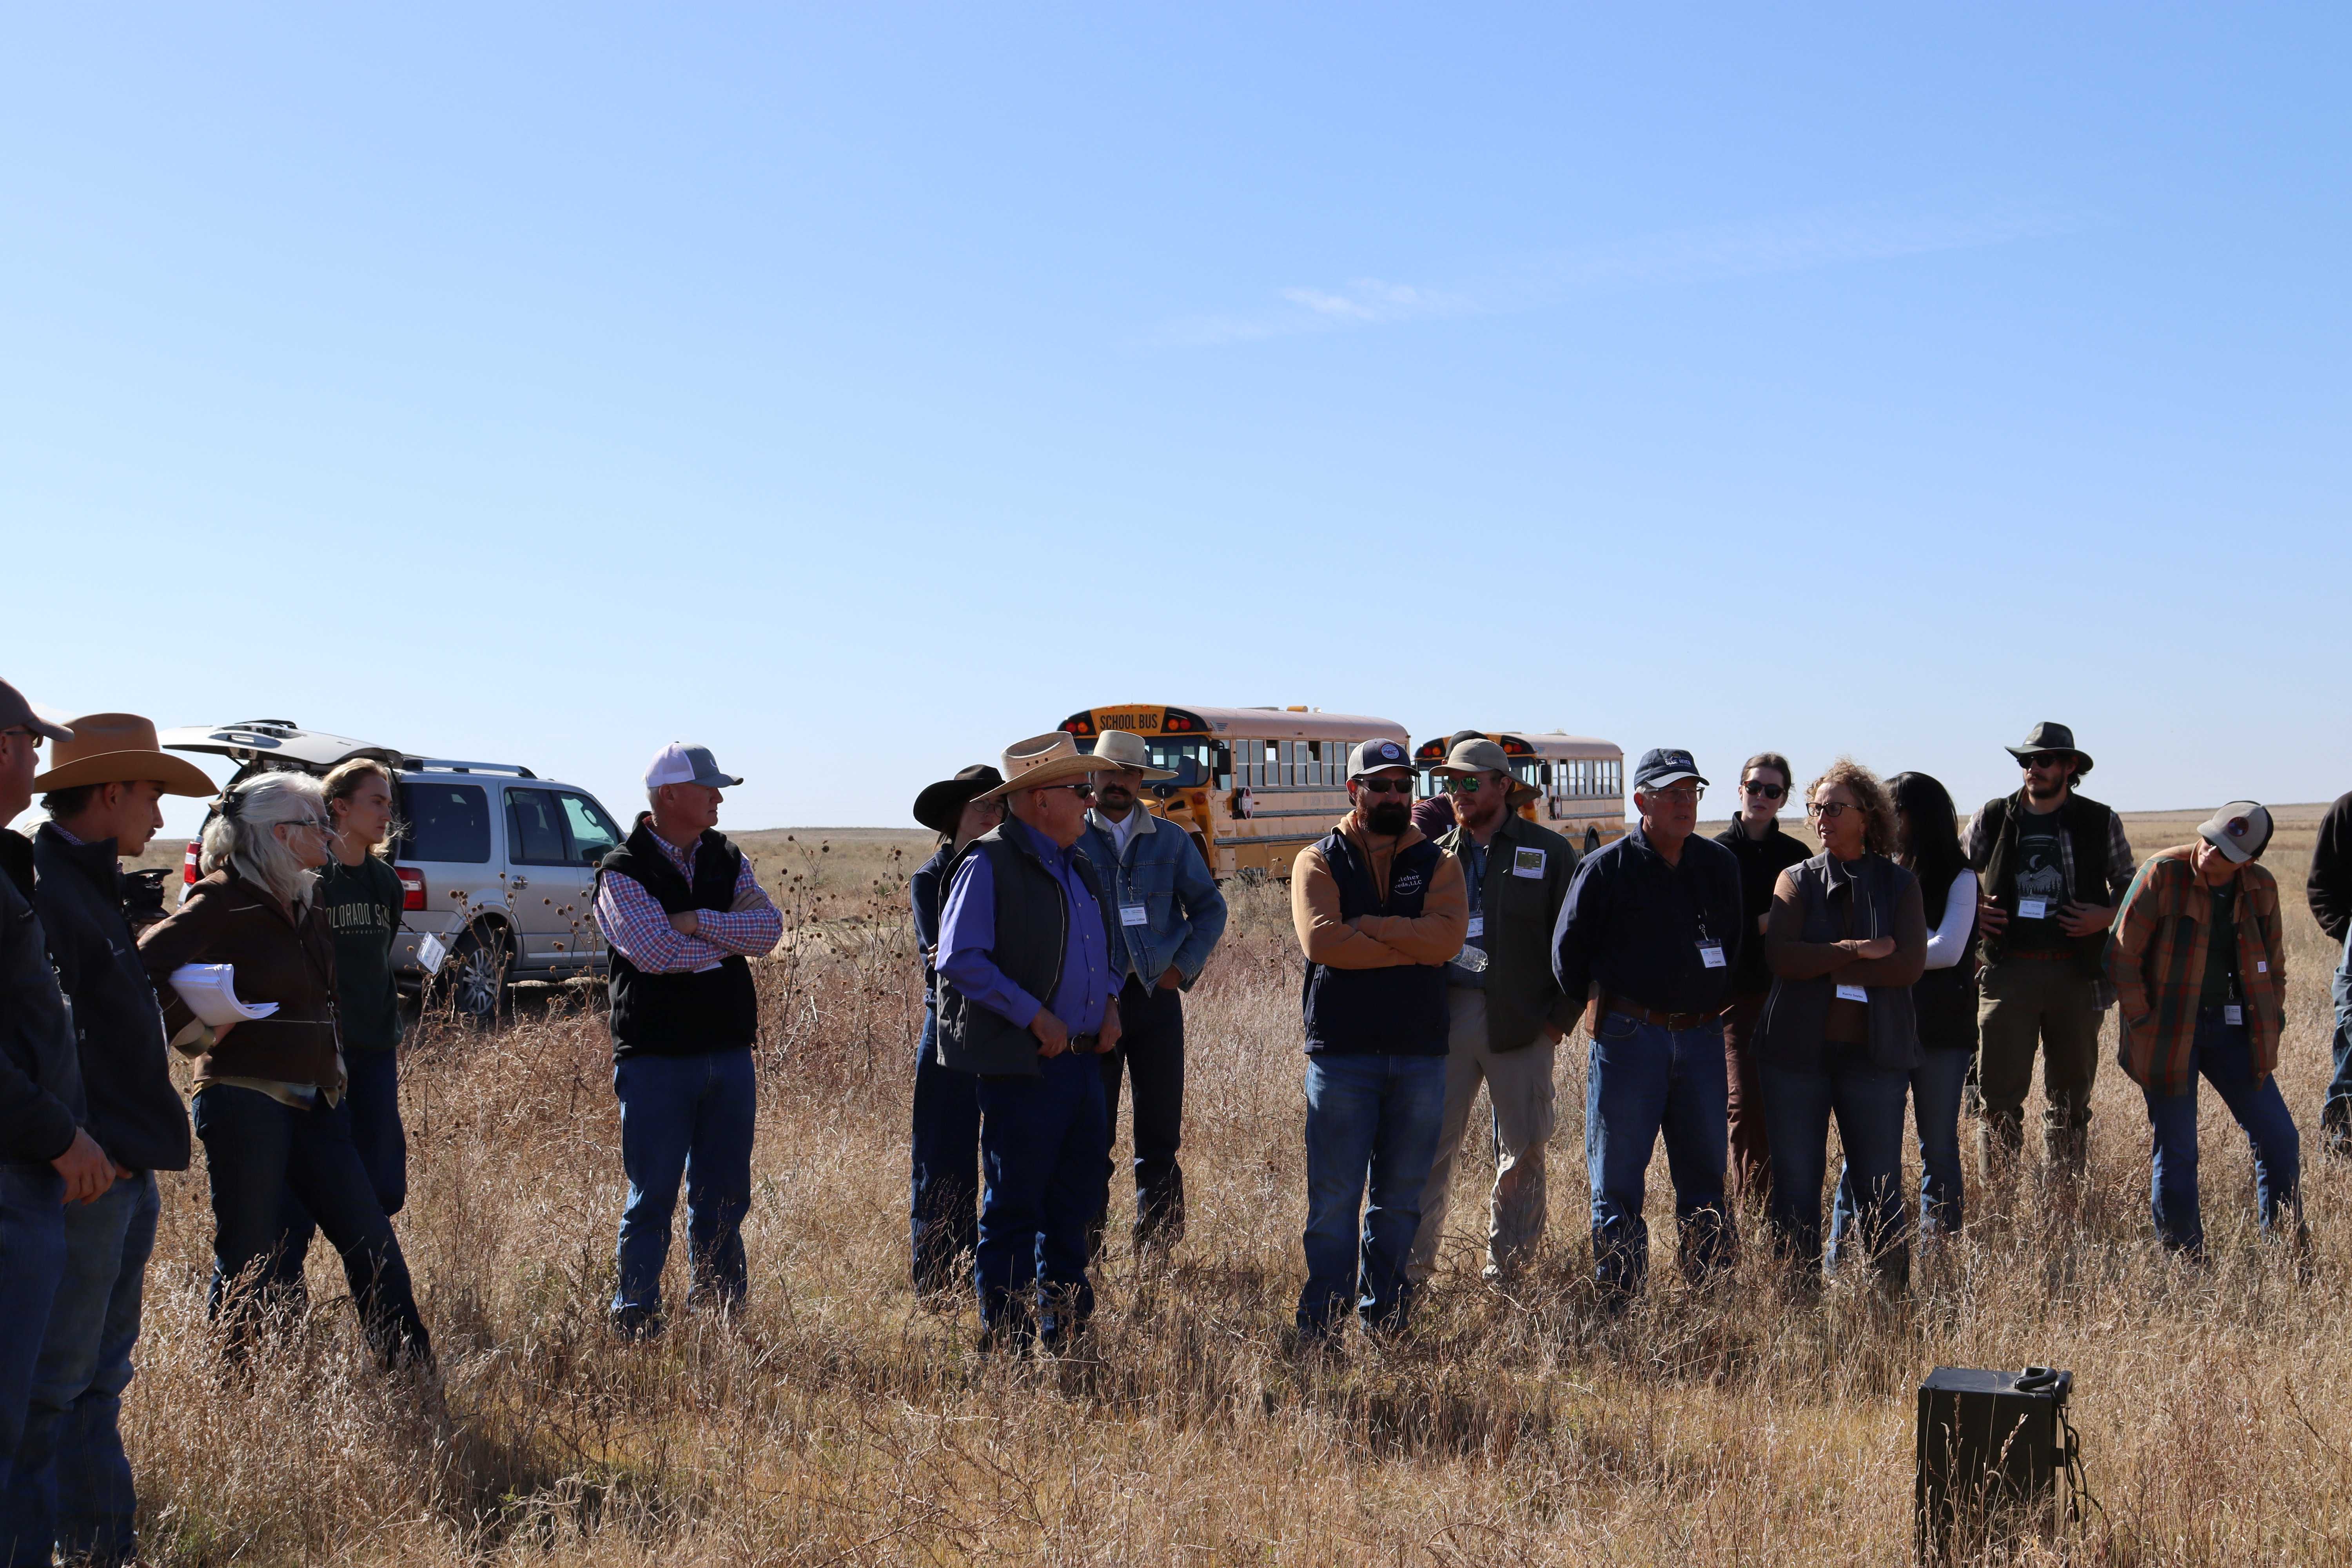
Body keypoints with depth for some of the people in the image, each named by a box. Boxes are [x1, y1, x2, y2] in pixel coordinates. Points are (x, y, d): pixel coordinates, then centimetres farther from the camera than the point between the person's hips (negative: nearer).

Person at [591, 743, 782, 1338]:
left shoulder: (728, 860, 10)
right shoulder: (623, 871, -6)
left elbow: (769, 928, -4)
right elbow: (656, 952, -20)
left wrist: (698, 922, -16)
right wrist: (729, 943, -6)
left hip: (729, 1053, 5)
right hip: (656, 1059, -5)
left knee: (724, 1193, 11)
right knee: (652, 1195, 0)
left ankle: (719, 1310, 22)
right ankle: (635, 1322, 8)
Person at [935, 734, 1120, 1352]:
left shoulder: (1078, 867, 16)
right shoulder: (990, 865, -10)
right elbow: (959, 959, -17)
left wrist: (1109, 1002, 8)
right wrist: (1035, 1016, -18)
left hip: (1084, 1062, 8)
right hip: (1024, 1067, -8)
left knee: (1076, 1201, 14)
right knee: (1013, 1208, -1)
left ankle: (1065, 1331, 25)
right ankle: (1006, 1342, 8)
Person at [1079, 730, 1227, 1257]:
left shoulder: (1171, 841, 8)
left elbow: (1210, 907, 13)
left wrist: (1184, 966, 1)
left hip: (1156, 995, 2)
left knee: (1161, 1132, 4)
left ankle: (1156, 1252, 12)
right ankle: (1086, 1250, 9)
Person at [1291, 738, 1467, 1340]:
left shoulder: (1437, 863, 10)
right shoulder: (1319, 861, 4)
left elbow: (1448, 935, -9)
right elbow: (1321, 940, -13)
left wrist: (1367, 927, -11)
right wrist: (1411, 946, -10)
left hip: (1421, 1056, 3)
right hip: (1342, 1053, -3)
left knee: (1401, 1199, 9)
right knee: (1335, 1197, -2)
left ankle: (1384, 1322, 20)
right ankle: (1320, 1328, 6)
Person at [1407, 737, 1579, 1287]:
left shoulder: (1549, 853, 4)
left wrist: (1562, 1015, -4)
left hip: (1520, 1024, -2)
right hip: (1444, 1018, 2)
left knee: (1522, 1152, 5)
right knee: (1429, 1147, -2)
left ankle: (1506, 1272, 17)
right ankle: (1411, 1269, 5)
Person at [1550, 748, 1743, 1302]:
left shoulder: (1721, 865, 9)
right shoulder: (1606, 868, -4)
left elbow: (1737, 942, 22)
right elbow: (1568, 952, 2)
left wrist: (1713, 1002, 16)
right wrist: (1609, 1008, 7)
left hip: (1701, 1038, 4)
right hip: (1629, 1039, -4)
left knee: (1705, 1174, 8)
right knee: (1618, 1179, 0)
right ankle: (1618, 1306, 7)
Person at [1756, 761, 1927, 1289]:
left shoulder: (1900, 885, 8)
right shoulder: (1797, 880, 9)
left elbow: (1909, 964, -7)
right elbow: (1780, 955, -7)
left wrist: (1823, 965, -9)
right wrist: (1855, 952, -12)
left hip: (1874, 1053, -1)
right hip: (1797, 1051, 1)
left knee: (1880, 1191, 0)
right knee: (1795, 1188, 3)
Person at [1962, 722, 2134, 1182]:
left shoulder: (2100, 823, 5)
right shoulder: (1992, 819, 5)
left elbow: (2129, 885, 14)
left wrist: (2106, 916, -5)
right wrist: (1971, 911, -2)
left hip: (2076, 975, 1)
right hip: (2008, 971, -1)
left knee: (2072, 1092, 9)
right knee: (1999, 1090, -3)